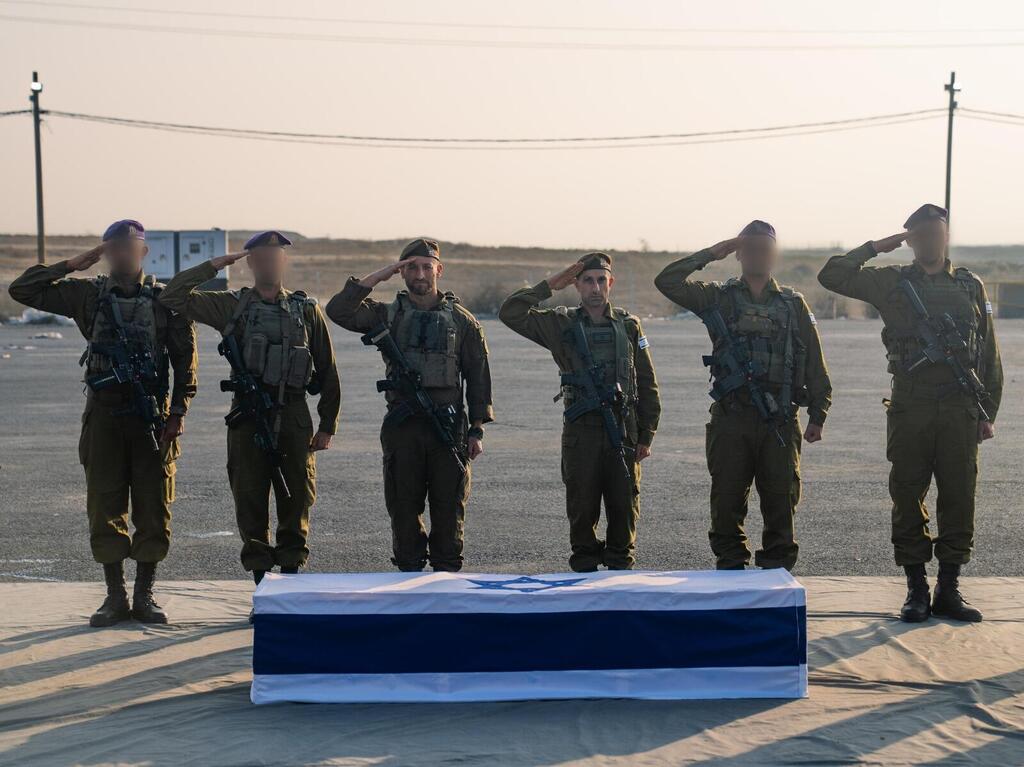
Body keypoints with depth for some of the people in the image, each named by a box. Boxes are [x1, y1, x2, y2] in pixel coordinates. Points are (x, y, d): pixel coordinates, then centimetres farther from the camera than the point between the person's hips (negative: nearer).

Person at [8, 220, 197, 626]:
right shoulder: (88, 295, 7)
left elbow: (185, 358, 3)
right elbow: (22, 290, 6)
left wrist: (178, 411, -5)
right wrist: (70, 265, -1)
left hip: (152, 414, -1)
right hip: (104, 413, 1)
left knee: (153, 509, 2)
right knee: (105, 508, 3)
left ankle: (144, 595, 14)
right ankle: (115, 596, 13)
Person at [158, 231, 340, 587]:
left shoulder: (307, 309, 8)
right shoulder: (233, 306, 6)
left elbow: (327, 370, 10)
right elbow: (172, 297, -2)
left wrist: (328, 424, 6)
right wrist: (213, 266, -3)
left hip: (294, 417, 1)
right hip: (247, 418, 0)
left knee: (297, 501, 4)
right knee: (250, 503, 3)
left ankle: (291, 574, 17)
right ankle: (260, 581, 13)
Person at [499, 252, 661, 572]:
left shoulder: (629, 325, 8)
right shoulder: (561, 324, 5)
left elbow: (647, 385, 9)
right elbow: (510, 313, -4)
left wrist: (646, 435, 5)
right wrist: (549, 286, -5)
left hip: (623, 430, 1)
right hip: (580, 432, -1)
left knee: (624, 505, 4)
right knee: (582, 508, 4)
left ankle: (621, 565, 18)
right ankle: (585, 567, 16)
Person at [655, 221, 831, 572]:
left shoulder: (793, 304, 12)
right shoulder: (718, 298, 9)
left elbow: (814, 365, 12)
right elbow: (667, 281, -3)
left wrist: (817, 415, 6)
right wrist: (709, 254, -1)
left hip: (780, 421, 1)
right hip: (730, 420, -1)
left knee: (781, 504, 3)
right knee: (727, 504, 3)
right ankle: (731, 572, 12)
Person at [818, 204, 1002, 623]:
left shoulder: (971, 286, 11)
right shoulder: (892, 282, 7)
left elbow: (990, 356, 12)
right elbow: (832, 275, 0)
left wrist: (988, 412, 8)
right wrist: (876, 246, 1)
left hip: (961, 410, 1)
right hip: (909, 410, -1)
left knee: (959, 499, 3)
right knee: (908, 499, 2)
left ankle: (949, 590, 13)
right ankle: (916, 591, 12)